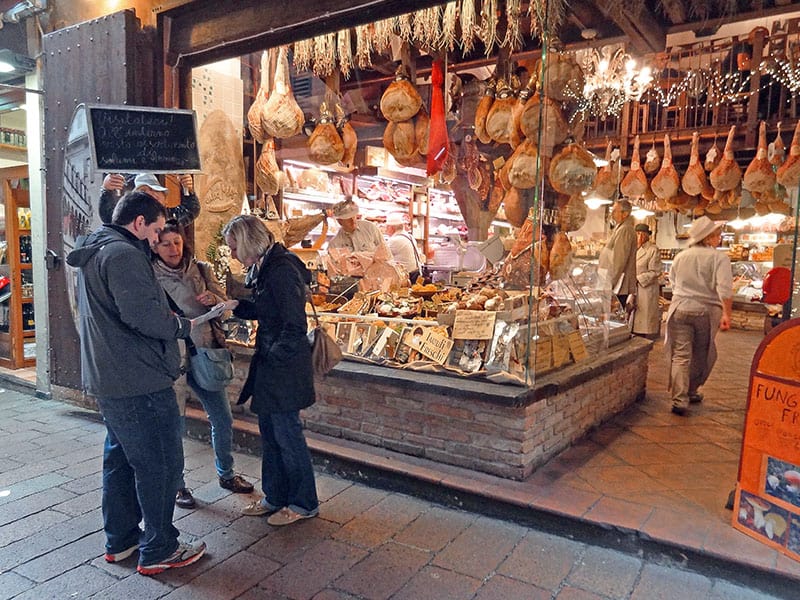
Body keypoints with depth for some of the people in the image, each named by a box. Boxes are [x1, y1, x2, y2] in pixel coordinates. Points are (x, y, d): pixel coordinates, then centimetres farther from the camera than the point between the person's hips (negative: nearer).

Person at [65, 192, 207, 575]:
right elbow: (143, 314, -28)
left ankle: (120, 540, 33)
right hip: (139, 382, -11)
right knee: (159, 464, 1)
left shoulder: (94, 253, 16)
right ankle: (158, 551, 13)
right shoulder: (123, 255, -17)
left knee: (121, 458, 20)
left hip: (107, 379, 11)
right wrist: (185, 326, -12)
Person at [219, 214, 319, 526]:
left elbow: (295, 327, -22)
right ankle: (275, 497, 33)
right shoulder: (261, 267, 9)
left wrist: (272, 357, -14)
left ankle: (304, 503, 20)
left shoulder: (282, 270, -21)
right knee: (269, 432, 17)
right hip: (269, 363, 10)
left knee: (287, 433, 3)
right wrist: (233, 304, 6)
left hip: (285, 364, -10)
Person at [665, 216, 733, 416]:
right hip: (706, 311, -2)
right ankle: (691, 392, 29)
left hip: (679, 309, 2)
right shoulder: (719, 258, -7)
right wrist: (726, 314, -15)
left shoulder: (680, 257, 7)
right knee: (700, 356, 16)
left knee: (680, 355, 1)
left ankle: (679, 399, -6)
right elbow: (725, 289, -17)